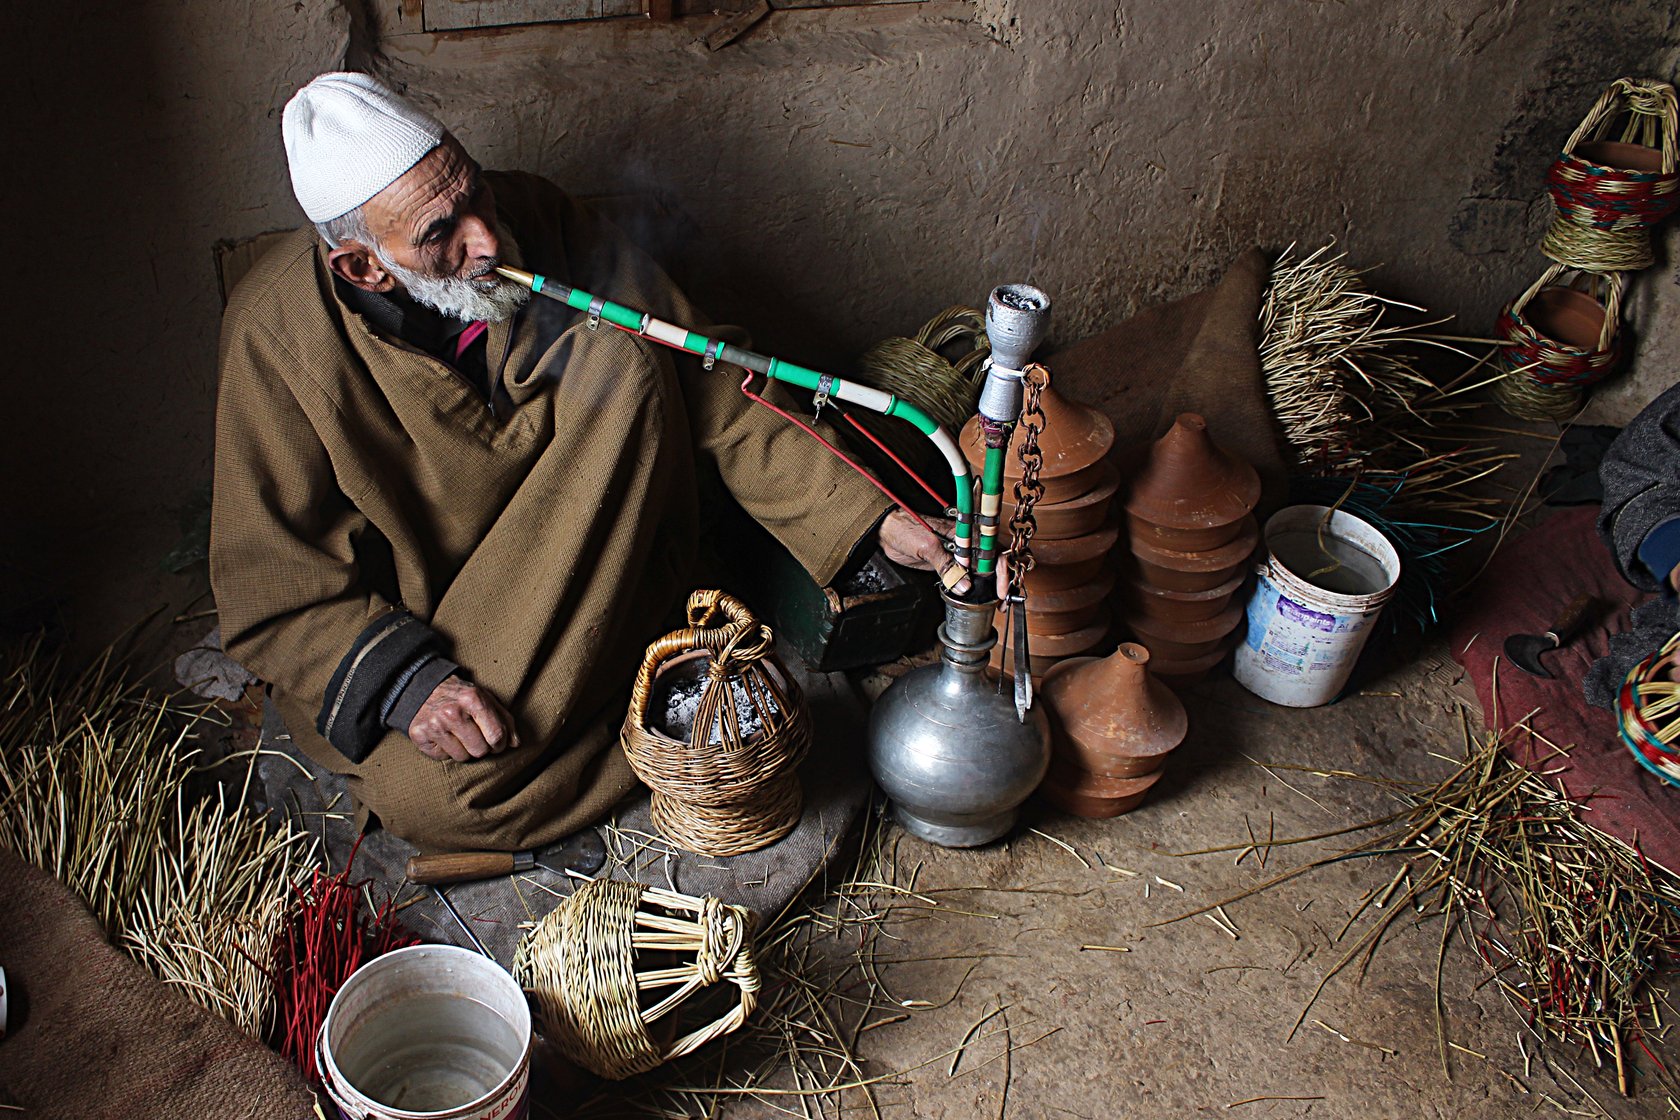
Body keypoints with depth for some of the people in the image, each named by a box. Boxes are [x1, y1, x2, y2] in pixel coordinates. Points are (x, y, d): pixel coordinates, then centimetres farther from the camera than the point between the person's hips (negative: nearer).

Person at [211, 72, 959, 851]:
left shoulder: (538, 222, -17)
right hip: (393, 622, -1)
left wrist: (873, 520, -20)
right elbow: (272, 591, -16)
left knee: (620, 363, -23)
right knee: (423, 797, -29)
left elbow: (712, 389, -14)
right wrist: (405, 681, -33)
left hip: (583, 574, 2)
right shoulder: (277, 342, -21)